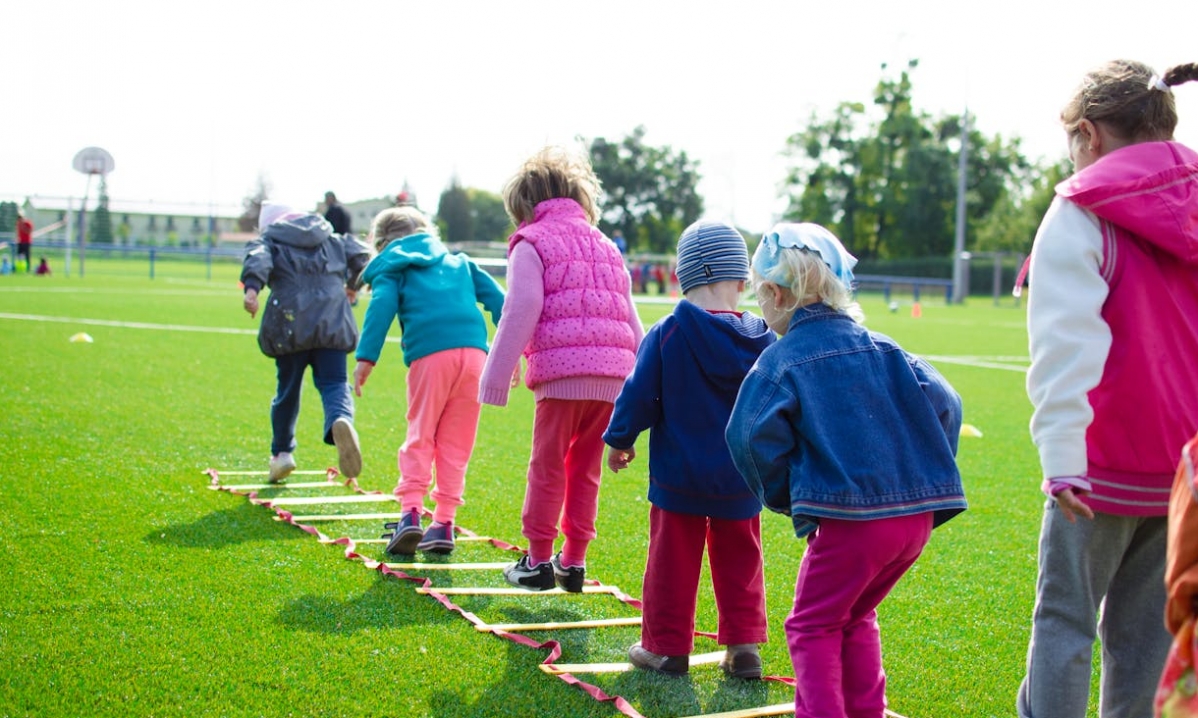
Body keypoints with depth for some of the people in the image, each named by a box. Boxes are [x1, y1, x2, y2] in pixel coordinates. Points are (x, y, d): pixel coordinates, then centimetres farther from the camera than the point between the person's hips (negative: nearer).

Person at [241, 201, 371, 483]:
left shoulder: (269, 241, 13)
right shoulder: (333, 240, 23)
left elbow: (257, 259, -9)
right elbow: (360, 255, 14)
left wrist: (251, 287, -27)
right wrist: (352, 285, 33)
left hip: (291, 324, -1)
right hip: (333, 323, 1)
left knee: (288, 389, 14)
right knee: (334, 383, -3)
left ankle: (281, 452, 25)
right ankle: (341, 420, -37)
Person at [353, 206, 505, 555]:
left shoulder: (392, 268, 17)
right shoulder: (458, 262, 29)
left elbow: (381, 307, -1)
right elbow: (496, 298, 20)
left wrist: (366, 358, -8)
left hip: (430, 355, -3)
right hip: (474, 351, 3)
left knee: (420, 436, 6)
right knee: (456, 443, 9)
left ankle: (411, 511, -9)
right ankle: (444, 522, 7)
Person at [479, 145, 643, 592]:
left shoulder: (531, 244, 4)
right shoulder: (606, 247, 24)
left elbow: (520, 314, -6)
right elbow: (631, 321, 23)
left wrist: (496, 378, -4)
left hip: (562, 371, -6)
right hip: (613, 375, 6)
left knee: (548, 466, 4)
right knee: (585, 469, 13)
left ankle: (538, 560, 8)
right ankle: (573, 562, 16)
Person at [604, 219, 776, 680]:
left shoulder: (666, 335, -14)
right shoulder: (761, 340, -4)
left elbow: (639, 395, -8)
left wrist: (619, 440, 8)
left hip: (678, 475, -2)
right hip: (741, 479, 3)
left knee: (672, 560, 8)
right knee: (739, 560, 14)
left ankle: (666, 647, 15)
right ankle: (744, 646, 15)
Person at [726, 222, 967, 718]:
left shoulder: (782, 361, -3)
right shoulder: (881, 348, 12)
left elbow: (755, 436, -14)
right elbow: (942, 403, 6)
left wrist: (783, 497, 2)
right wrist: (928, 478, 13)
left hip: (848, 517, -6)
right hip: (919, 513, 6)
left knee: (813, 625, 10)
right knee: (855, 617, 25)